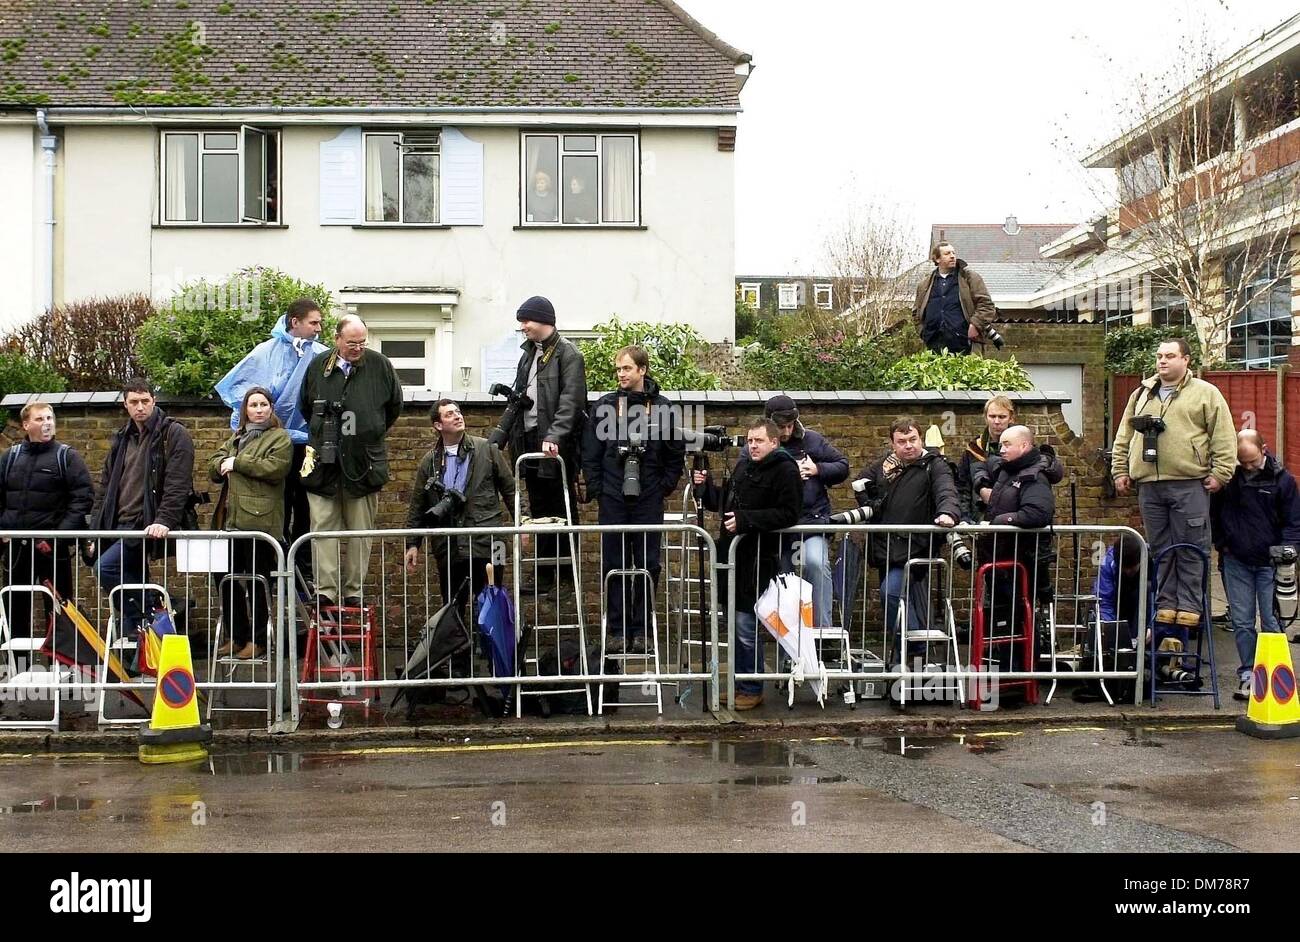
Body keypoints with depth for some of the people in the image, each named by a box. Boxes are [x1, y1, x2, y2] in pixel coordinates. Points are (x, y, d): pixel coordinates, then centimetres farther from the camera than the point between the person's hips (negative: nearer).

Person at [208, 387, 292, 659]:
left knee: (258, 582, -1)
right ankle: (235, 636, 19)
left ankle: (256, 640, 7)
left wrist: (237, 463, -10)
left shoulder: (280, 438, 2)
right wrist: (223, 464, -6)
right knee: (228, 580, 8)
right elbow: (214, 469, 17)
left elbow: (275, 467, -15)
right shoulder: (236, 438, 23)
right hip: (231, 520, 7)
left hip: (259, 521, -7)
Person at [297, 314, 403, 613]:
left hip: (363, 462, -1)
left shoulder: (379, 365, 1)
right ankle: (326, 590, -3)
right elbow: (304, 406, 21)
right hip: (324, 462, 1)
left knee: (360, 530, 3)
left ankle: (353, 590, 9)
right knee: (324, 527, -4)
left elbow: (394, 405, 15)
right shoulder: (318, 367, 5)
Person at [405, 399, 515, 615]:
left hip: (485, 543, -2)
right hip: (447, 547, 2)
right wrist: (413, 544, 8)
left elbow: (509, 488, 7)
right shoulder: (430, 461, 9)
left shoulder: (486, 449, 4)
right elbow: (417, 506, 13)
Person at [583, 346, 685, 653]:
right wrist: (596, 488, -2)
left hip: (649, 501, 0)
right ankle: (616, 630, 10)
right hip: (613, 501, 0)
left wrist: (664, 488, 1)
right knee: (613, 566, 3)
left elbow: (676, 454, 8)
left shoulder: (662, 408, 2)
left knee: (647, 566, 4)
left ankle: (641, 630, 12)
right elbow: (590, 452, 5)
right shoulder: (604, 405, 3)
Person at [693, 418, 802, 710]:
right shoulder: (744, 465, 16)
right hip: (733, 554, 8)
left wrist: (746, 520, -21)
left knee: (746, 626, -6)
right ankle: (738, 684, 24)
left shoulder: (785, 470, -8)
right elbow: (724, 501, 26)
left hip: (758, 559, -8)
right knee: (734, 623, 13)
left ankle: (752, 689, 8)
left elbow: (788, 513, -17)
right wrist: (705, 486, 8)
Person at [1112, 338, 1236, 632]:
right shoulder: (1141, 395, 17)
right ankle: (1166, 605, 14)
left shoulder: (1205, 393, 3)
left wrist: (1220, 473, -8)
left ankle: (1189, 606, 4)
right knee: (1160, 549, 8)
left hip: (1189, 485, -4)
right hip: (1149, 485, 4)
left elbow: (1224, 437, -2)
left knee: (1190, 550, -2)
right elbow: (1124, 436, 20)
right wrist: (1120, 470, 13)